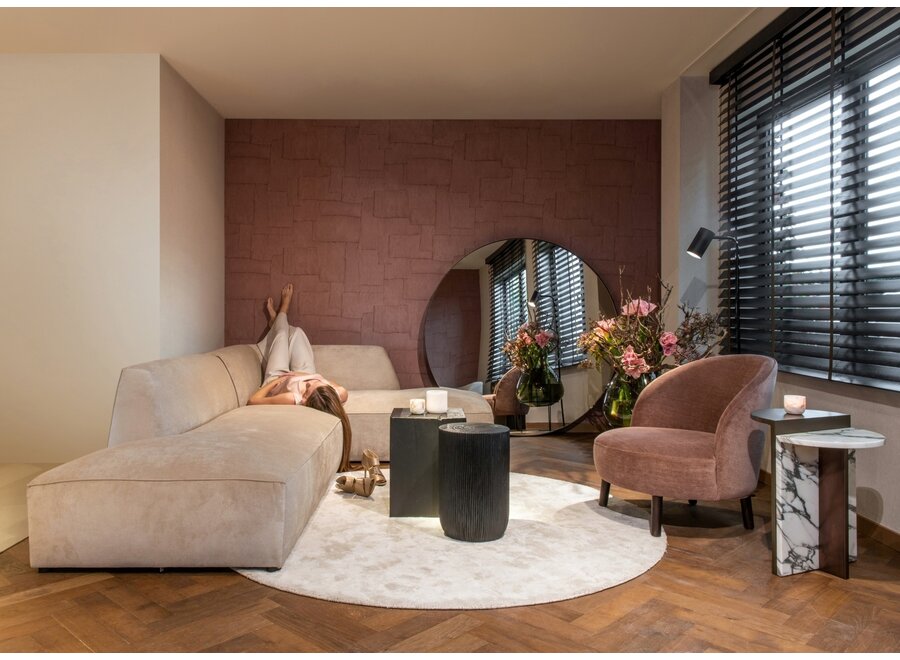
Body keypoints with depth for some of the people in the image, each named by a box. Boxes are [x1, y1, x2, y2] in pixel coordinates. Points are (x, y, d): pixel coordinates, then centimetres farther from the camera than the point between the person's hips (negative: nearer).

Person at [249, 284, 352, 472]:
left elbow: (253, 401, -38)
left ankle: (276, 321, 61)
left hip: (277, 378, -2)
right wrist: (324, 379, -17)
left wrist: (273, 380, -25)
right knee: (296, 331, 19)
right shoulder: (339, 394, -44)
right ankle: (278, 319, 59)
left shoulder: (293, 399, -54)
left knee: (282, 334, 18)